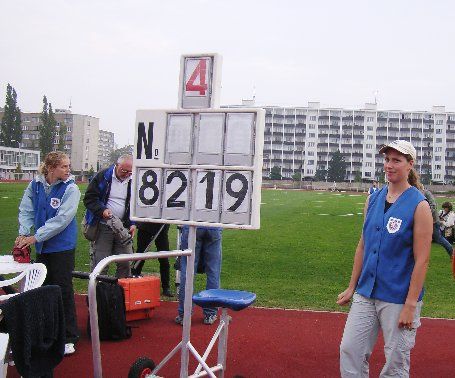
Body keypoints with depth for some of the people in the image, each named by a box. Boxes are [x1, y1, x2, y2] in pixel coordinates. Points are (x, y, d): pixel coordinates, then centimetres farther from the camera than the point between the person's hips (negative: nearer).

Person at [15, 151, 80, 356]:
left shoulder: (71, 189, -15)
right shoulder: (35, 185, -2)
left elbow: (61, 219, -21)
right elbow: (26, 210, 4)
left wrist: (36, 237, -20)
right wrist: (23, 233, -12)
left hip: (62, 247, -5)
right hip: (41, 247, 5)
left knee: (63, 290, -2)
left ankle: (69, 337, 8)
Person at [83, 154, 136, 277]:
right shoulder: (102, 177, -6)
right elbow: (89, 198, -6)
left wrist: (133, 224, -2)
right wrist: (102, 210, -22)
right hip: (102, 227, -3)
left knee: (125, 264, 5)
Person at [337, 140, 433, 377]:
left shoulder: (419, 205, -10)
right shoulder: (373, 199, 6)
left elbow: (422, 260, -12)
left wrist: (410, 305, -15)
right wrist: (351, 288, 12)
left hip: (399, 298, -5)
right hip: (365, 294, 5)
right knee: (349, 350, 5)